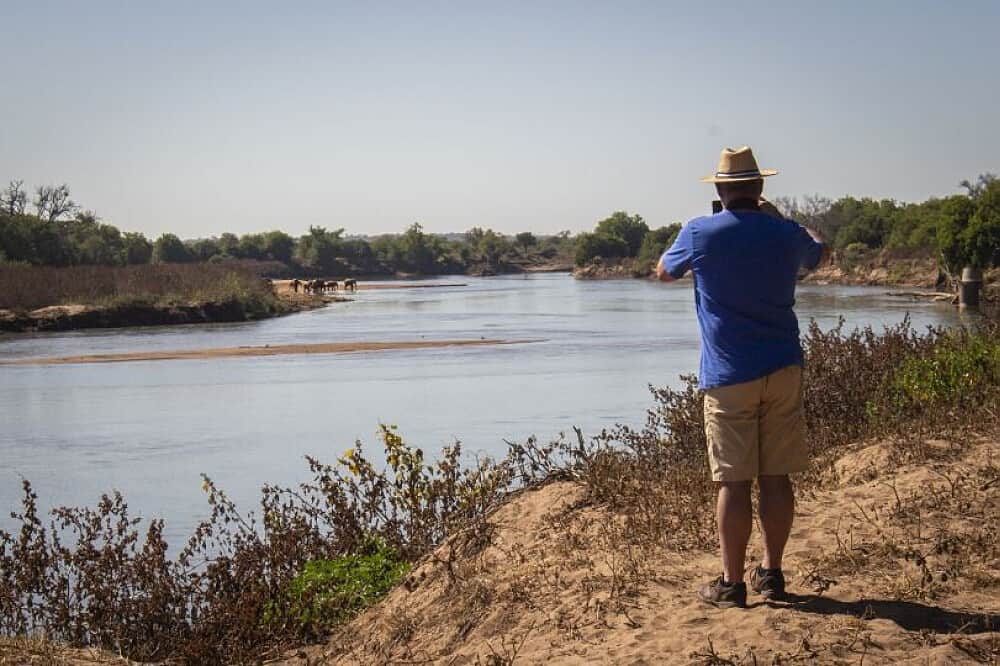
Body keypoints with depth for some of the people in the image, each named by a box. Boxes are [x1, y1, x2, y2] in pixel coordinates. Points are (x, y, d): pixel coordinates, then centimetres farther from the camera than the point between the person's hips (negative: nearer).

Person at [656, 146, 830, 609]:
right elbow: (819, 252, 27)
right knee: (776, 478, 9)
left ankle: (731, 583, 5)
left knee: (734, 483, 0)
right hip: (782, 370, 3)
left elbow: (663, 272, 14)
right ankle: (772, 574, 18)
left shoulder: (699, 233, -6)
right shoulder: (786, 234, 2)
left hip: (728, 376, -3)